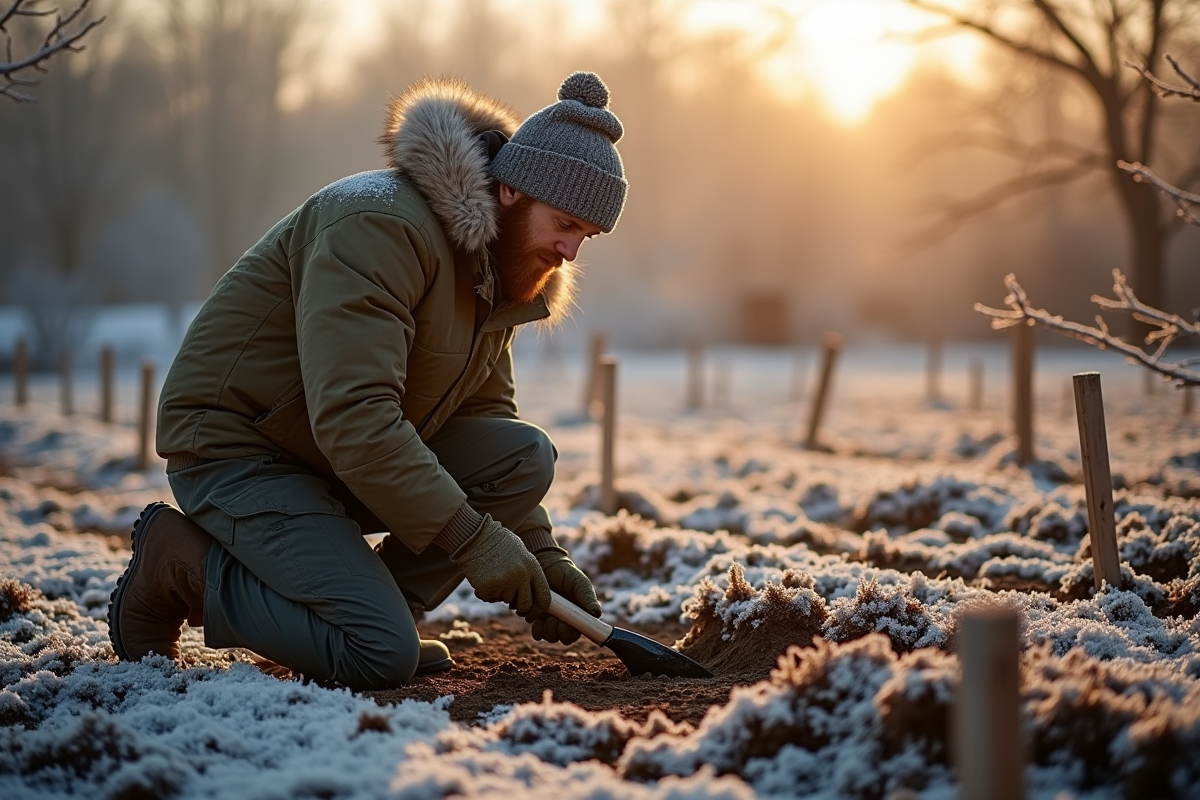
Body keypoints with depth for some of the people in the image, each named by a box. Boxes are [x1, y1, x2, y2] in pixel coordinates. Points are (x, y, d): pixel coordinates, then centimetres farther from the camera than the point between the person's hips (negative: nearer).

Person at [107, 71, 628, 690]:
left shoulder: (501, 268, 6)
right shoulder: (381, 224, -25)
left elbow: (488, 413, 9)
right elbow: (353, 417, -33)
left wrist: (540, 552, -2)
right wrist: (471, 536, -32)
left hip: (365, 456, 9)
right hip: (236, 449, -9)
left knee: (526, 457, -11)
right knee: (381, 659, -21)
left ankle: (374, 610, -2)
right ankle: (177, 560, -2)